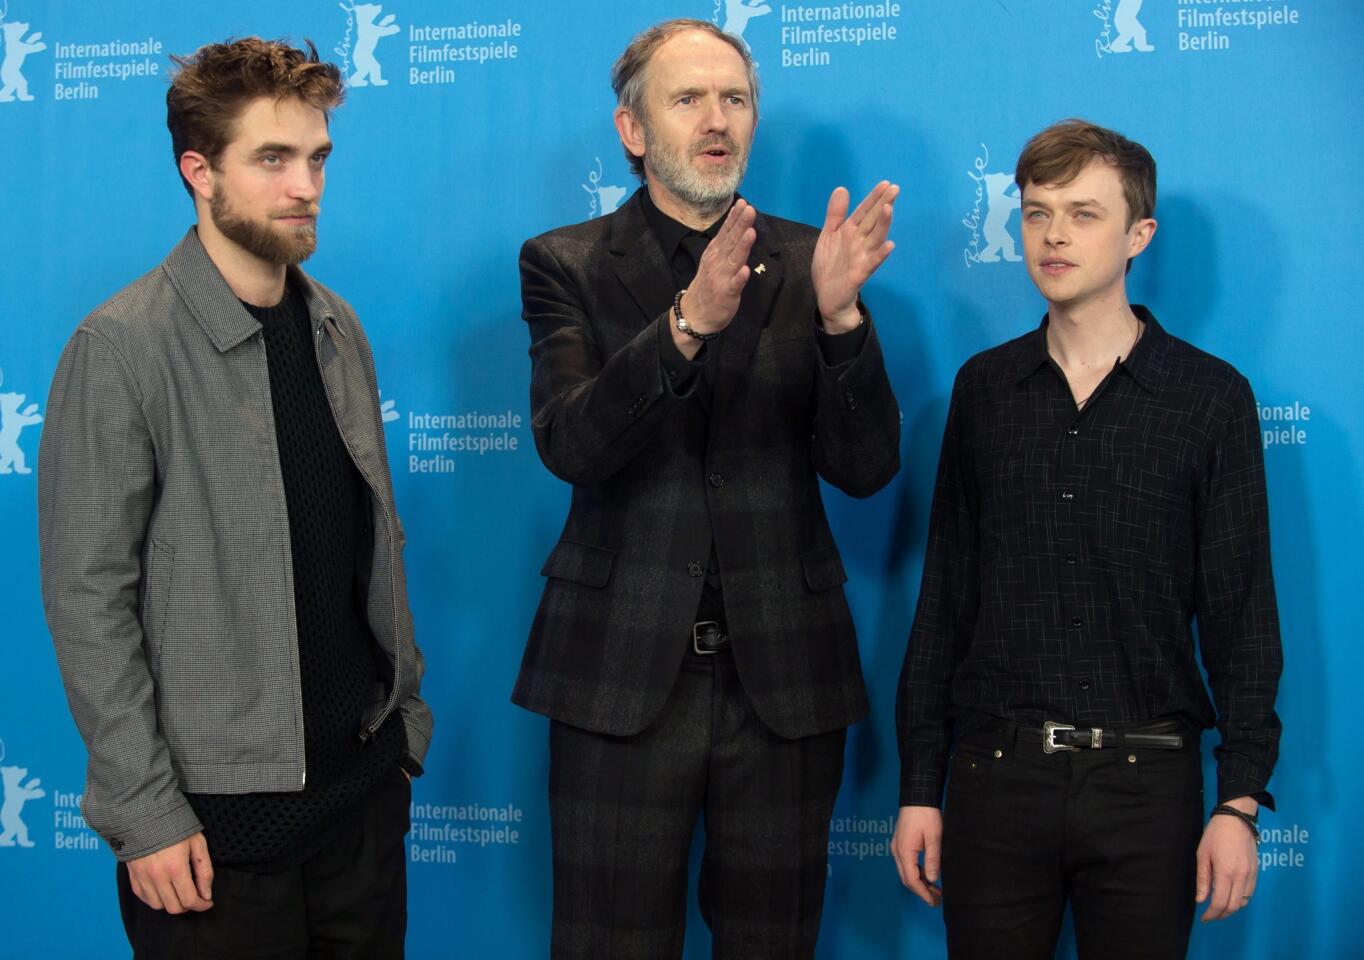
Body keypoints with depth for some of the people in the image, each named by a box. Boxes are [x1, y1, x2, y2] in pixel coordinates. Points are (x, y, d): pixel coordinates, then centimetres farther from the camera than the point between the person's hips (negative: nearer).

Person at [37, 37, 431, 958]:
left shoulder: (338, 329, 7)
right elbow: (88, 597, -13)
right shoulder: (121, 348, -12)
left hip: (366, 781, 6)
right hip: (219, 811, -5)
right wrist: (143, 811, -14)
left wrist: (407, 715, 11)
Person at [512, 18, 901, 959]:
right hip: (623, 676, -1)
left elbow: (864, 468, -3)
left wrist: (839, 313, -19)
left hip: (784, 673, 2)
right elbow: (569, 445, -16)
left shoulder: (805, 264, 4)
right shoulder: (565, 265, 0)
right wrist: (689, 323, -29)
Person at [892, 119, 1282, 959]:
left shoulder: (1210, 397, 0)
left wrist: (1241, 801, -6)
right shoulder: (985, 388, 6)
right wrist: (920, 782, 5)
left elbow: (1242, 614, 0)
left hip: (1145, 779, -1)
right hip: (996, 773, 2)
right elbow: (944, 593, 7)